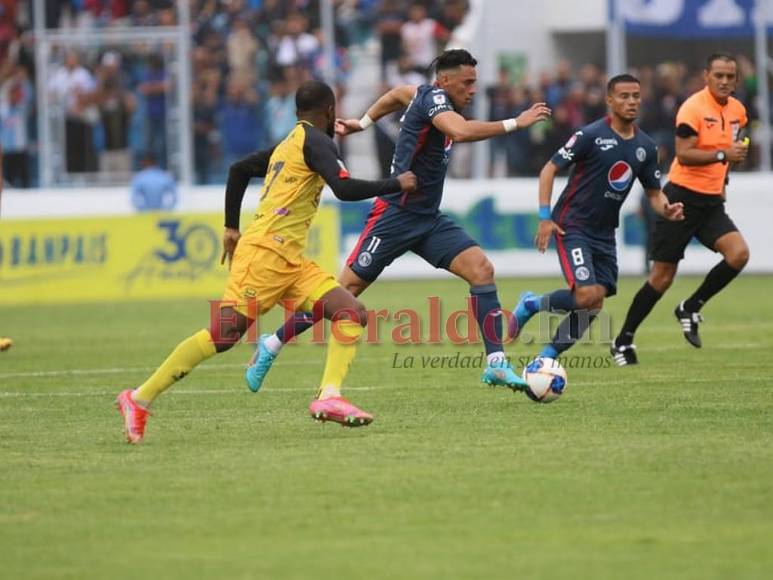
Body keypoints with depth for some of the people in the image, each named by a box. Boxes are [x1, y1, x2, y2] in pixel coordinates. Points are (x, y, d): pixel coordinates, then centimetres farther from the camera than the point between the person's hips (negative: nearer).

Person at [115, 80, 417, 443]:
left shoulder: (287, 144, 22)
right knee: (224, 333, -14)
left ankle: (329, 397, -17)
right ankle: (139, 399, -9)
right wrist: (396, 185, -5)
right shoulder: (314, 140, -4)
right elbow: (345, 189, -17)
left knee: (353, 314, -3)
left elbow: (239, 169, 29)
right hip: (266, 250, -10)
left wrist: (232, 227, 29)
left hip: (290, 260, 10)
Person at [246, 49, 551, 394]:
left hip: (428, 218, 9)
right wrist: (516, 124, -33)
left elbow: (397, 95, 31)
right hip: (396, 214, -8)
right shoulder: (432, 99, -17)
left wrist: (363, 123, 37)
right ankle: (272, 345, 13)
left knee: (481, 269, -11)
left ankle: (496, 364, -14)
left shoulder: (428, 96, 10)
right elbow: (462, 131, -36)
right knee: (346, 289, -2)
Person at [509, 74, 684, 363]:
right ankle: (531, 304, 4)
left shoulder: (646, 147, 6)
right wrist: (545, 217, -17)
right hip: (573, 227, -7)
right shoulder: (591, 135, -12)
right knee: (587, 296, -21)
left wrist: (666, 209, -10)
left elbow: (654, 193, 14)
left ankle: (546, 357, 14)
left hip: (604, 234, 7)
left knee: (594, 305, 1)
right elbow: (549, 169, -9)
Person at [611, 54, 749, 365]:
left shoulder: (737, 111, 9)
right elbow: (684, 154, -23)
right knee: (662, 277, -3)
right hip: (682, 199, -6)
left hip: (712, 202, 6)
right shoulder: (693, 108, -14)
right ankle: (623, 341, 11)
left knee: (739, 253, -17)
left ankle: (691, 308, 3)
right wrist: (722, 155, -30)